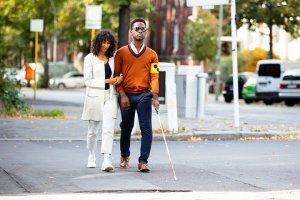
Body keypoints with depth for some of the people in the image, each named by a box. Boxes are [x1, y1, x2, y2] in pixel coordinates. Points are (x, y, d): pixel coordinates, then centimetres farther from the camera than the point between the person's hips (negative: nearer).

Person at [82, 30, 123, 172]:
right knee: (92, 131, 10)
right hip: (95, 97, -2)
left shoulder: (112, 58, 10)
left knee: (108, 129, -13)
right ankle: (91, 157, 31)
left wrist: (119, 78, 0)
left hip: (110, 96, 2)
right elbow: (87, 80, -7)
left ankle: (106, 161, -21)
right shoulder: (90, 58, -1)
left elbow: (118, 73, 25)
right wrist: (107, 81, -14)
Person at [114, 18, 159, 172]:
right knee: (126, 128, 12)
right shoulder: (121, 52, 3)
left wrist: (155, 97, -11)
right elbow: (116, 75, 2)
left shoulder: (152, 54, 5)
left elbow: (154, 76, -1)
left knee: (146, 129, -9)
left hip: (144, 96, 0)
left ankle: (143, 161, -8)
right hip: (126, 95, 0)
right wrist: (122, 95, -8)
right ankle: (124, 157, 31)